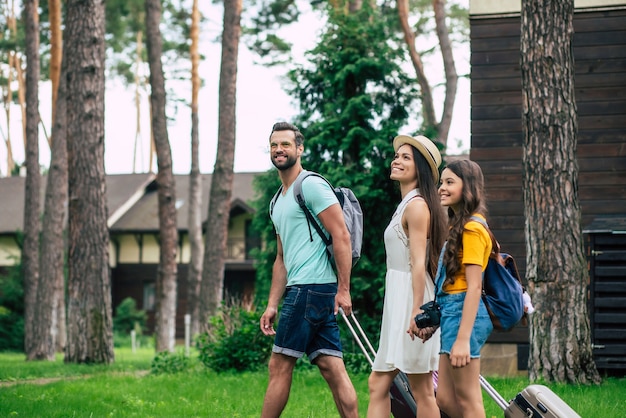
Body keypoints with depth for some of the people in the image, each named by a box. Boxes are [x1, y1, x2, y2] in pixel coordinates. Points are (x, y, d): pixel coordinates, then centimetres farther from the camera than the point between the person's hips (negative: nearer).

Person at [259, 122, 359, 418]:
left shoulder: (311, 186, -6)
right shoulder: (278, 201, 23)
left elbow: (341, 236, -13)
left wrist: (343, 290, -18)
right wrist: (272, 305, 17)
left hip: (312, 288, -9)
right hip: (300, 290, 9)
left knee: (279, 366, -5)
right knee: (332, 369, 4)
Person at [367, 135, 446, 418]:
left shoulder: (416, 205, -12)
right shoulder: (406, 204, 18)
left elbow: (419, 263, -19)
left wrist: (417, 310, -24)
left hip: (411, 299, -10)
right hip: (397, 300, 10)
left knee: (421, 392, -5)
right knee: (377, 384, 7)